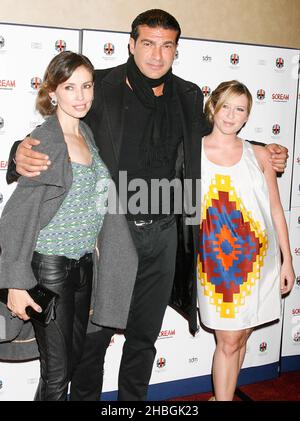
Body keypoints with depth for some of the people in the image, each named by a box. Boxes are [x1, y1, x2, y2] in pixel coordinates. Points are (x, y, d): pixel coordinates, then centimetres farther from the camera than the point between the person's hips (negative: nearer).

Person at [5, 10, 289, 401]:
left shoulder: (189, 98, 6)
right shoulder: (100, 88, -7)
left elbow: (209, 141, 21)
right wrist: (24, 153, -28)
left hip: (164, 234, 4)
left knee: (144, 334, 18)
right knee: (94, 332, 10)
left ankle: (133, 398, 40)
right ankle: (84, 396, 35)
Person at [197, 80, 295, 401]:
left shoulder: (260, 155, 4)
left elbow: (275, 209, 7)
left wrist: (287, 260, 7)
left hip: (257, 260, 3)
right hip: (216, 262, -2)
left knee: (240, 338, 13)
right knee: (229, 342, 0)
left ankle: (223, 395, 32)